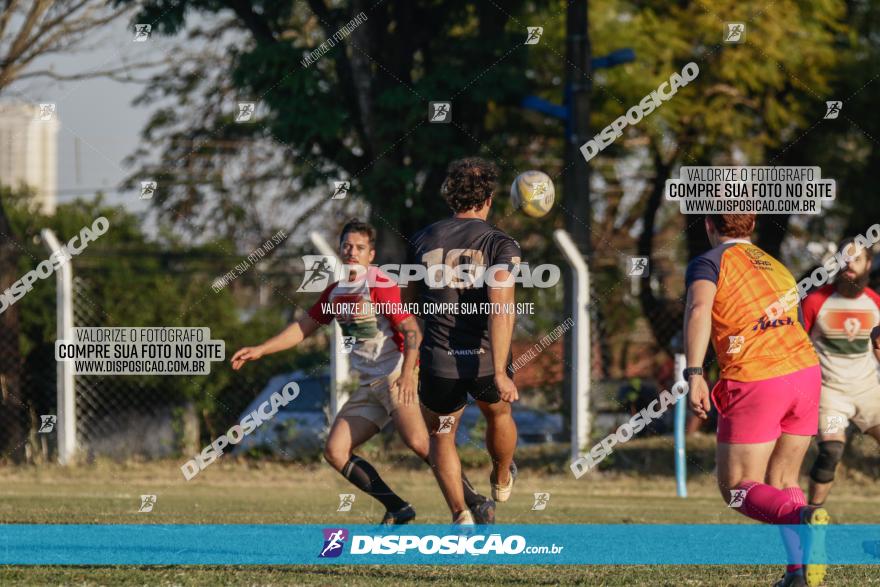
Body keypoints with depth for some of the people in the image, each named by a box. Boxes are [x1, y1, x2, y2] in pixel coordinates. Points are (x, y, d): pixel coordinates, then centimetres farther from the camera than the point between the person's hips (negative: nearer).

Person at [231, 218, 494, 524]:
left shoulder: (381, 285, -8)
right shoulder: (335, 292, 15)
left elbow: (412, 329, -14)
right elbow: (304, 327, 27)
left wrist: (407, 373, -27)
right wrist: (259, 350, 22)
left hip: (397, 376, -8)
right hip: (368, 386, 8)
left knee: (418, 441, -30)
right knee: (335, 452, -4)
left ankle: (476, 503, -23)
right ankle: (398, 510, -1)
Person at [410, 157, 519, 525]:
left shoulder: (423, 240, 0)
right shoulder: (501, 246, -10)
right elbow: (501, 307, -24)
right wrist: (500, 373, -28)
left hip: (439, 363, 1)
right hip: (487, 359, -1)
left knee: (441, 436, 22)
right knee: (498, 413, 32)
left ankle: (460, 513, 1)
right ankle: (501, 482, 57)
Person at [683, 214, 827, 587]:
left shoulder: (709, 263, 4)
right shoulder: (778, 269, 24)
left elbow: (699, 309, -15)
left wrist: (694, 374, -23)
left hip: (754, 383, -6)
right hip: (805, 372, 6)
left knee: (739, 489, 3)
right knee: (782, 482, 19)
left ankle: (802, 517, -27)